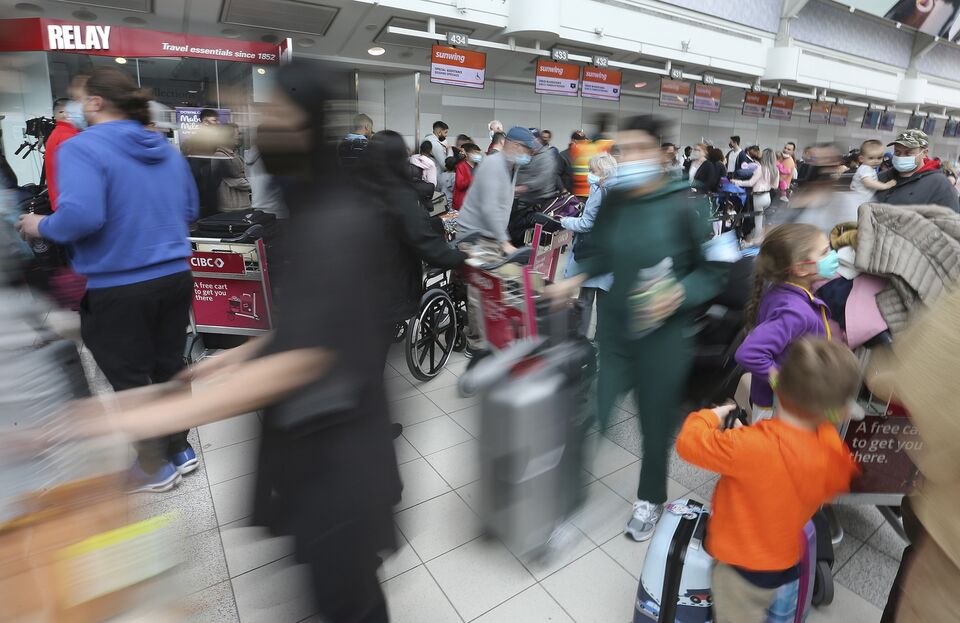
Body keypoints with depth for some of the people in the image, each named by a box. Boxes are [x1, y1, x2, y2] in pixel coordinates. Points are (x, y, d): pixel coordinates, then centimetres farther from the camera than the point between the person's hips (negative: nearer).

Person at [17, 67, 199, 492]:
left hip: (119, 289, -6)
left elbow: (81, 216, -24)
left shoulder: (81, 148, -11)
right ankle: (179, 450, 33)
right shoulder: (167, 150, 9)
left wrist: (41, 227, -4)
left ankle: (154, 469, 24)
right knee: (170, 366, 18)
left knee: (129, 379, 9)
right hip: (175, 277, 6)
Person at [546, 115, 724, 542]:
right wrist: (577, 279, -3)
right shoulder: (614, 202, -4)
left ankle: (650, 498, 44)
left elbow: (712, 271, -7)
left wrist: (679, 295, -23)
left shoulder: (683, 205, -14)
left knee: (656, 422, 15)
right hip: (614, 326, 3)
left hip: (664, 334, -2)